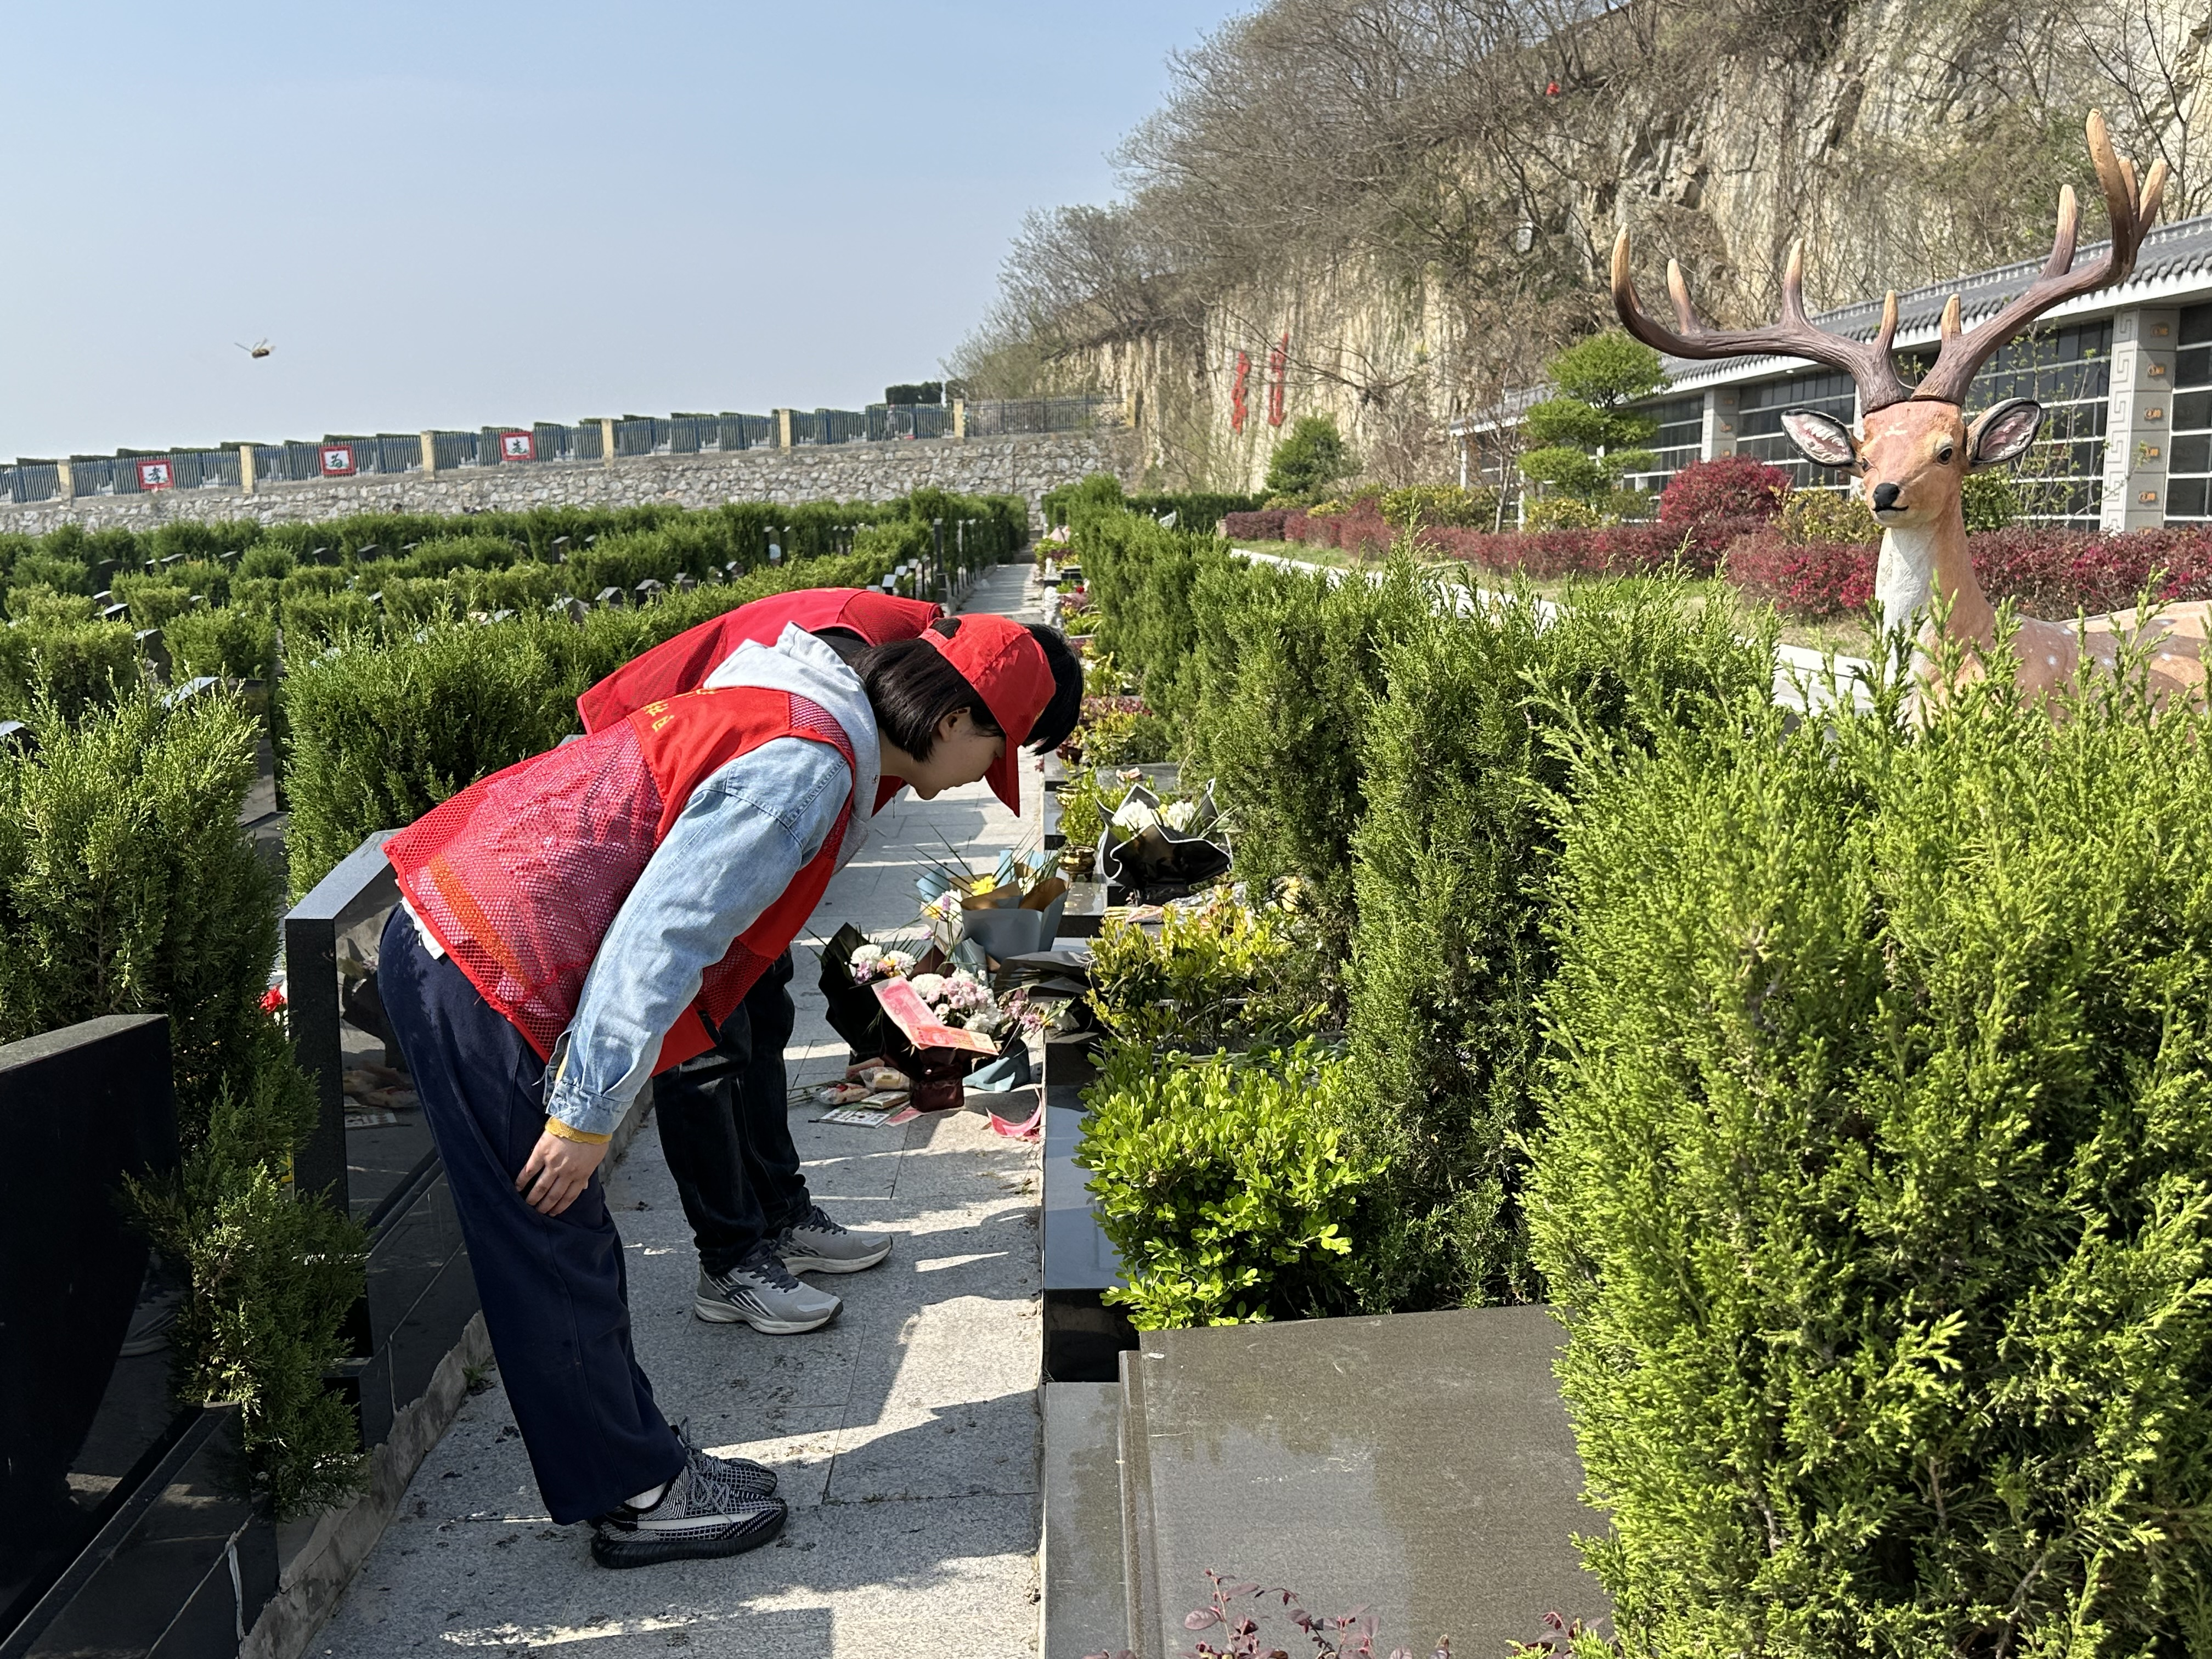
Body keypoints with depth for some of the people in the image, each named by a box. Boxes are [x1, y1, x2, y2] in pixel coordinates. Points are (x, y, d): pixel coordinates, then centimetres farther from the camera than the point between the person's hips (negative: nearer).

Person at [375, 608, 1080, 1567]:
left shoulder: (799, 722, 15)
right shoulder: (810, 763, -17)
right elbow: (660, 937, -23)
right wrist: (588, 1114, -18)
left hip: (452, 941, 11)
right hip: (489, 977, -11)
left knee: (569, 1250, 17)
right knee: (555, 1255, 2)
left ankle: (637, 1460, 28)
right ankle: (633, 1498, 15)